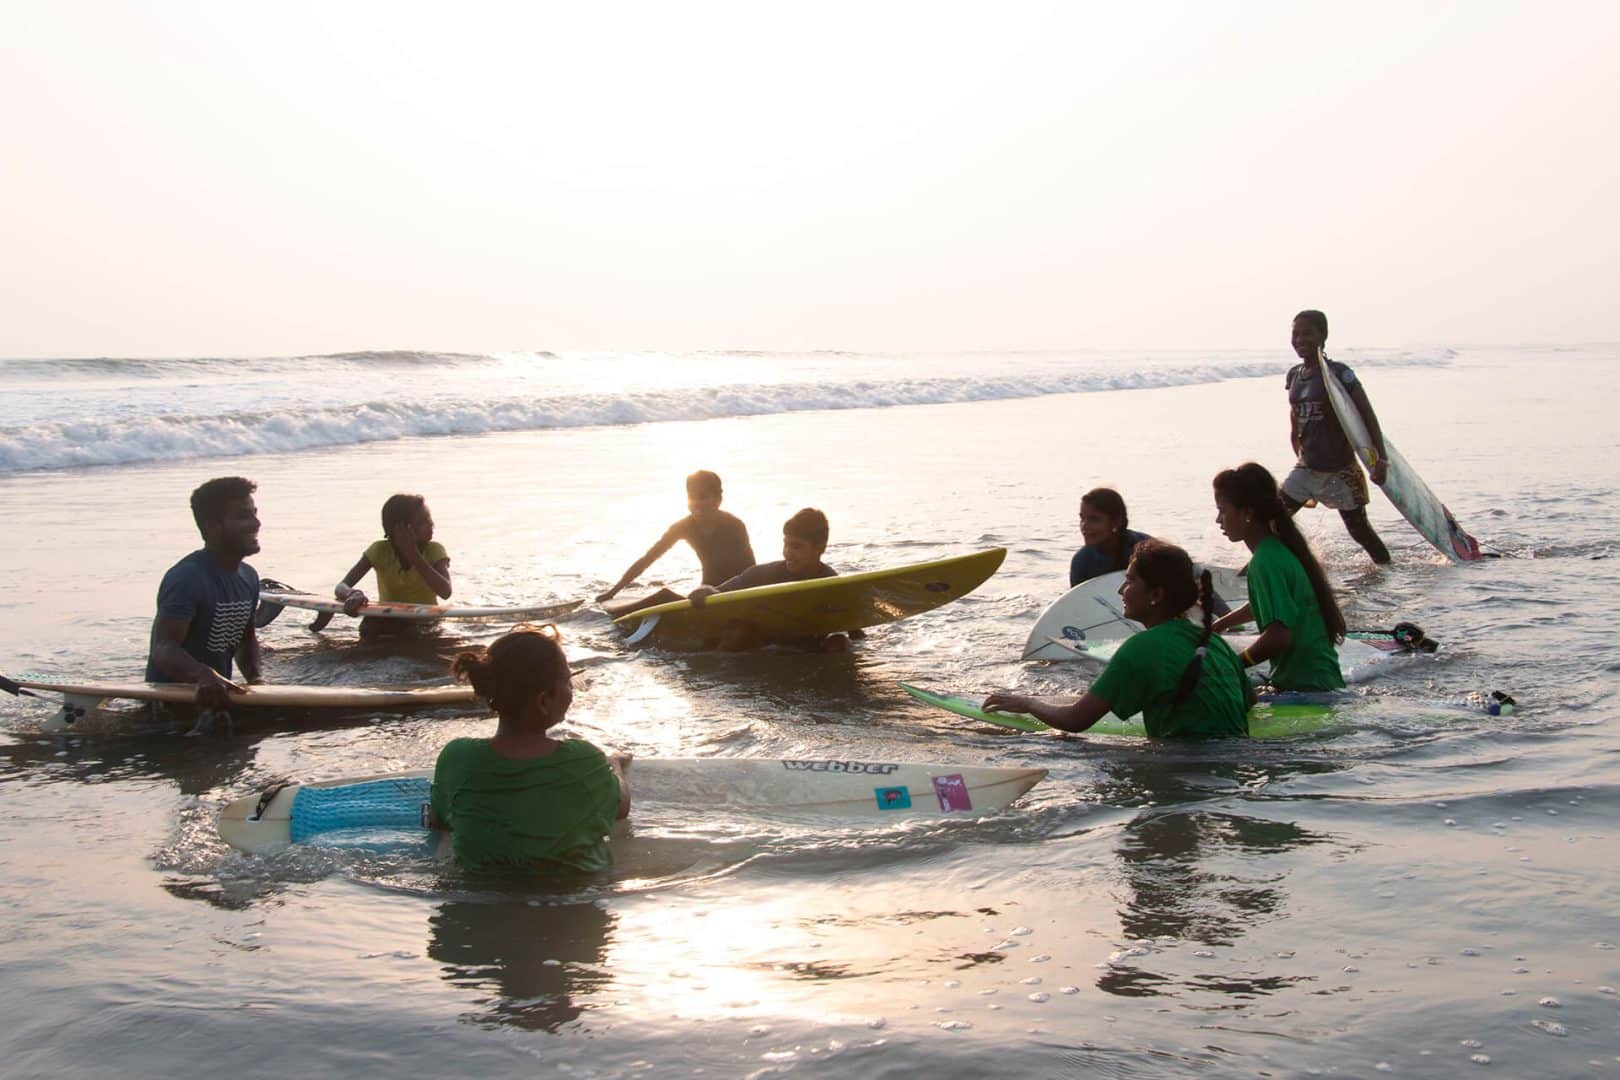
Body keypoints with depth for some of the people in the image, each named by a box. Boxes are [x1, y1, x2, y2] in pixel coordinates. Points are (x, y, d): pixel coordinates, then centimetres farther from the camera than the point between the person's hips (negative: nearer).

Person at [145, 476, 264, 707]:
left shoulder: (249, 577, 10)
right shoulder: (186, 577, -17)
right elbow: (163, 648, -27)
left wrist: (255, 677, 4)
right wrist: (204, 675, -46)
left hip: (219, 697, 7)